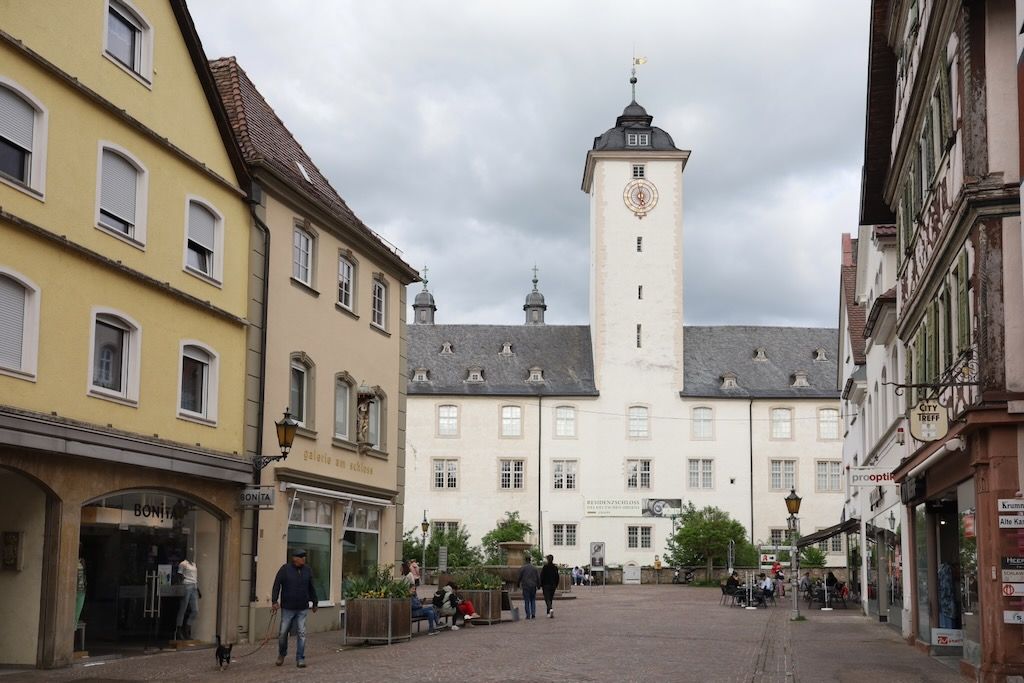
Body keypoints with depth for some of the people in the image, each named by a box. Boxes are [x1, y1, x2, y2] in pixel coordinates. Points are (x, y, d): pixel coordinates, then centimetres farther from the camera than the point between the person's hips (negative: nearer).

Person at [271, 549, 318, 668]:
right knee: (283, 633, 4)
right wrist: (274, 601, -16)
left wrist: (314, 603, 20)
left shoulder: (307, 571, 7)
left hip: (302, 608, 2)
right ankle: (281, 654, 28)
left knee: (302, 633, -2)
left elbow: (311, 588, 16)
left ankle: (300, 659, 4)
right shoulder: (285, 569, -5)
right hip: (287, 608, -2)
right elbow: (276, 585, -8)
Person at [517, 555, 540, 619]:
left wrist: (518, 584, 12)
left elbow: (519, 577, -3)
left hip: (525, 586, -2)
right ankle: (533, 613, -1)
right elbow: (538, 578, 5)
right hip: (533, 586, 2)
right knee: (533, 600, 13)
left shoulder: (522, 568, -5)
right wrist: (538, 585, 15)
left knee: (526, 601, 2)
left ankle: (528, 615, -1)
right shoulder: (534, 568, 3)